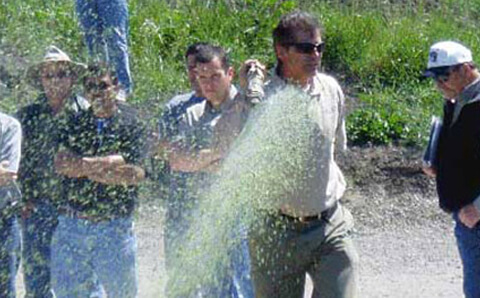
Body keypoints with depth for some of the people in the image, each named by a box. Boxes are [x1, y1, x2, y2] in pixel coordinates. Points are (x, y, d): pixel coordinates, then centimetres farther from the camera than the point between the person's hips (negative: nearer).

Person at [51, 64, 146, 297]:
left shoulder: (131, 127, 3)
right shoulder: (75, 125, 10)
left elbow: (136, 175, -10)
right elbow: (60, 163, -5)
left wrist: (84, 166, -12)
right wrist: (108, 162, -15)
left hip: (115, 226, -2)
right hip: (72, 224, 2)